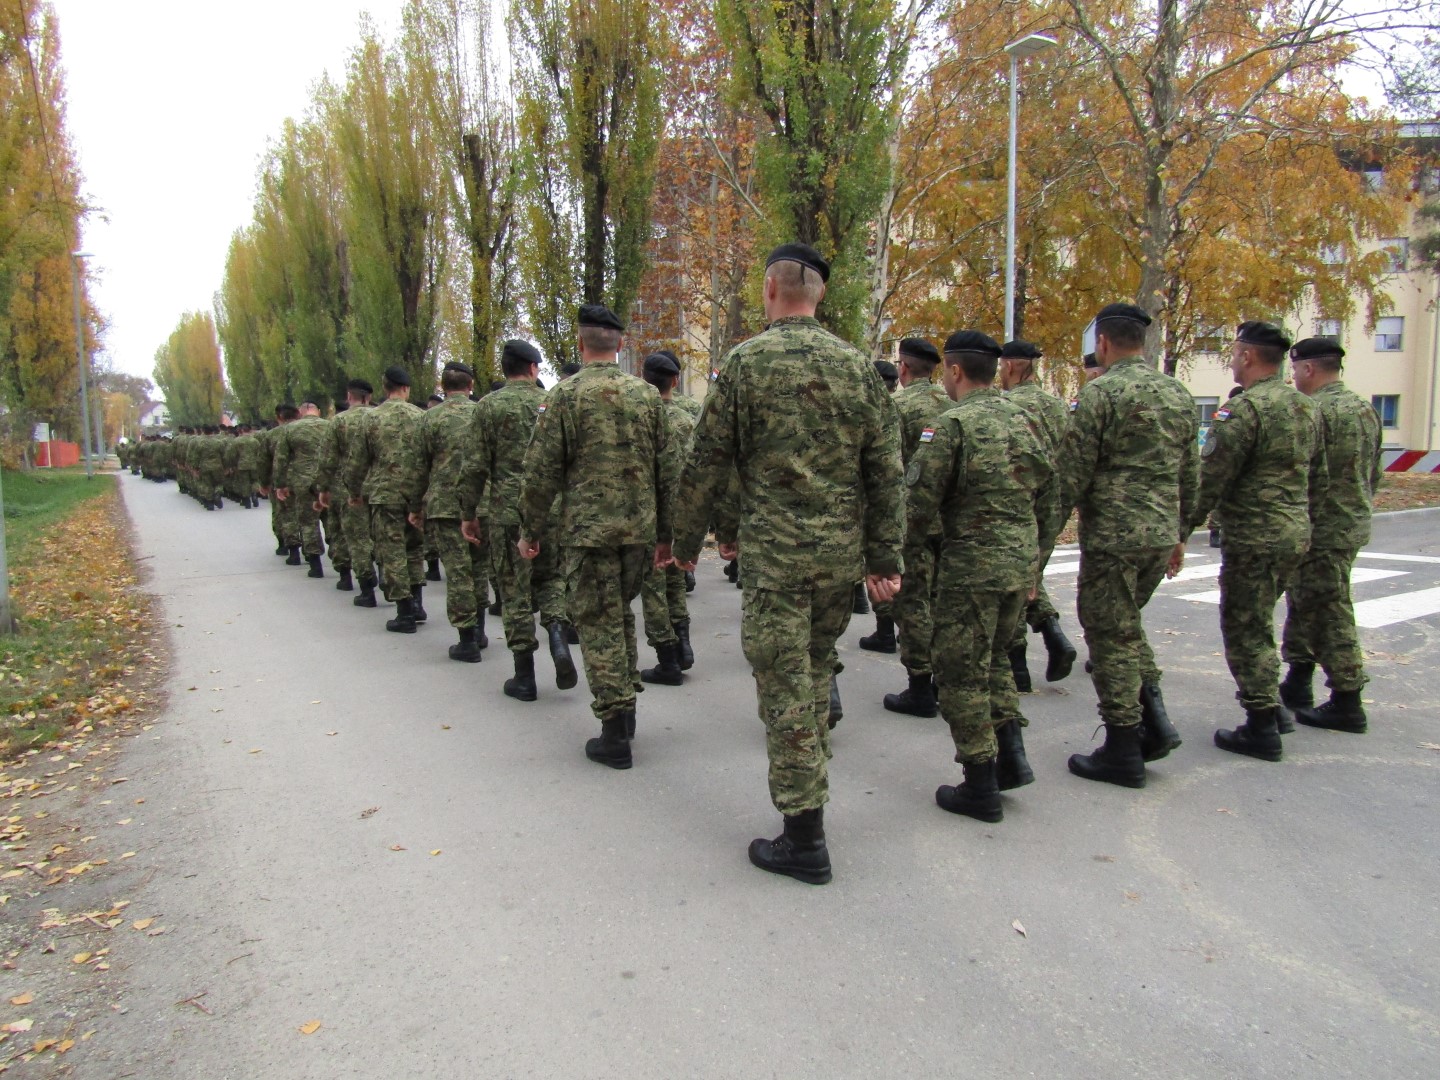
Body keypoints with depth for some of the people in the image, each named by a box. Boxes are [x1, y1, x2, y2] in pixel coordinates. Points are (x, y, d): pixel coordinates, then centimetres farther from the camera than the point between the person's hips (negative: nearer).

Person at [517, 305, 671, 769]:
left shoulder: (565, 395, -5)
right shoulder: (648, 395, 7)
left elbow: (542, 472, -7)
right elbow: (666, 470, 9)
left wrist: (529, 530, 4)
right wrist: (665, 532, 16)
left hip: (589, 529, -4)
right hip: (640, 528, 5)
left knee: (599, 625, 1)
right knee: (621, 613, 21)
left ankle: (615, 734, 4)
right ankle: (625, 709, 27)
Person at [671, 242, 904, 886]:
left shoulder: (745, 362, -5)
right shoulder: (858, 367, 6)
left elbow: (707, 464, -3)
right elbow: (887, 471, 4)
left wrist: (687, 540, 10)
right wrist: (885, 557, 8)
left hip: (773, 550, -5)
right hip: (843, 550, 5)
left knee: (785, 686, 1)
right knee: (816, 668, 21)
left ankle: (804, 839, 5)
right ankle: (808, 786, 34)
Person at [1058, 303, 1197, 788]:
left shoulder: (1100, 392, -11)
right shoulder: (1180, 395, 11)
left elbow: (1071, 474, -14)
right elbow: (1191, 477, 16)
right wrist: (1179, 533, 25)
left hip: (1113, 534, -7)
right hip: (1161, 534, 7)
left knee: (1111, 636, 3)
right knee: (1125, 624, 24)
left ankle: (1123, 751, 10)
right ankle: (1154, 716, 16)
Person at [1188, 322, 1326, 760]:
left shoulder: (1243, 409, -16)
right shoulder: (1306, 407, 12)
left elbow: (1211, 480, -18)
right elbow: (1318, 478, 18)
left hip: (1254, 537, -9)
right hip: (1296, 533, 9)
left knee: (1246, 630, 0)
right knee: (1258, 624, 22)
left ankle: (1262, 728, 5)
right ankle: (1268, 704, 29)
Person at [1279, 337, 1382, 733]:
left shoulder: (1314, 411, -18)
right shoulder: (1365, 408, 13)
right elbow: (1375, 473, 19)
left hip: (1322, 532, -9)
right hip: (1354, 524, 9)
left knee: (1330, 615, -2)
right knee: (1304, 602, 18)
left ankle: (1347, 705, 4)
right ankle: (1297, 683, 26)